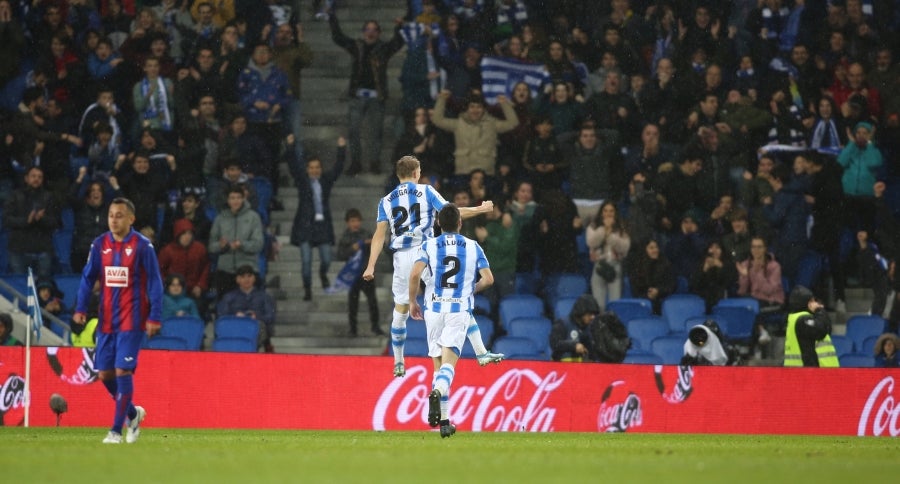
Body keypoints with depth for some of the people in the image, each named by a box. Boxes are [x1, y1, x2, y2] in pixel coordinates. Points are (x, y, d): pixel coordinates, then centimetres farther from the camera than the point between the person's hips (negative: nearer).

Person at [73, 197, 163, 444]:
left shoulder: (142, 246, -8)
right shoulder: (100, 245, 4)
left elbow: (154, 282, -6)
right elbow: (88, 277, 9)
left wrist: (155, 317, -10)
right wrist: (81, 308, -2)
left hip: (131, 320, -5)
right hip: (107, 319, 5)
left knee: (123, 370, -11)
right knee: (105, 373, 5)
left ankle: (116, 430, -5)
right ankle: (133, 413, 29)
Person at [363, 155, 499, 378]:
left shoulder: (386, 201, 11)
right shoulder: (426, 192, 4)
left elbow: (380, 234, 3)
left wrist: (371, 266, 0)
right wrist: (481, 209, 11)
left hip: (402, 258, 2)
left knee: (400, 311, 15)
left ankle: (398, 363, 21)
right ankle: (480, 352, -5)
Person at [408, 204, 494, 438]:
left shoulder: (429, 245, 4)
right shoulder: (473, 247, 7)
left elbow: (415, 274, -10)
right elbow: (488, 279, 2)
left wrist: (412, 301, 3)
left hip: (434, 309, 1)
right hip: (460, 309, -1)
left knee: (439, 365, 10)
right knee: (448, 364, -12)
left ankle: (444, 421, 9)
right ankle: (437, 391, -45)